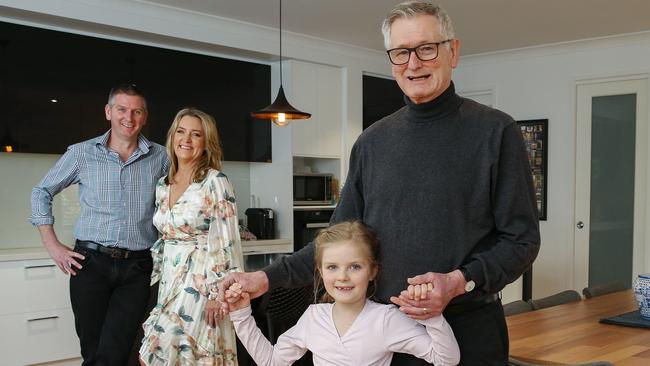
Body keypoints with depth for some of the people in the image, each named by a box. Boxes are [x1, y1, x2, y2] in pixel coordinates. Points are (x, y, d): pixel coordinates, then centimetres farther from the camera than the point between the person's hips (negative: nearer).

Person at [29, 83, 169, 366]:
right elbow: (42, 193, 12)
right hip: (91, 263, 0)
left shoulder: (160, 157, 5)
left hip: (137, 268, 0)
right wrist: (52, 246, 5)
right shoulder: (81, 153, 3)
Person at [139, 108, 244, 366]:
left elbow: (227, 241, -13)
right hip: (170, 284, 6)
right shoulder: (163, 185, 11)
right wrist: (157, 279, 16)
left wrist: (218, 293, -16)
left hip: (201, 284, -6)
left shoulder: (215, 181, -10)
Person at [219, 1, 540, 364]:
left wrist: (460, 281, -21)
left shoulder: (495, 131, -6)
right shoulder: (372, 142, 5)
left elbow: (522, 239, -6)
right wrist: (269, 277, -1)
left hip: (470, 330, -3)